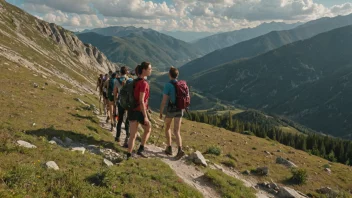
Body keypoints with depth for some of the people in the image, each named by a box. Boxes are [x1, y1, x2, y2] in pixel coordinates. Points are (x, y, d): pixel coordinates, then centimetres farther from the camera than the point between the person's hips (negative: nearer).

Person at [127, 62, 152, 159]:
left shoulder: (135, 81, 8)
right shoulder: (144, 83, -18)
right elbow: (141, 101, -21)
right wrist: (145, 116, -19)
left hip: (132, 110, 7)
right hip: (140, 111, -7)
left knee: (133, 134, 11)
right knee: (148, 129, 19)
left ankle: (129, 155, 13)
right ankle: (141, 149, 16)